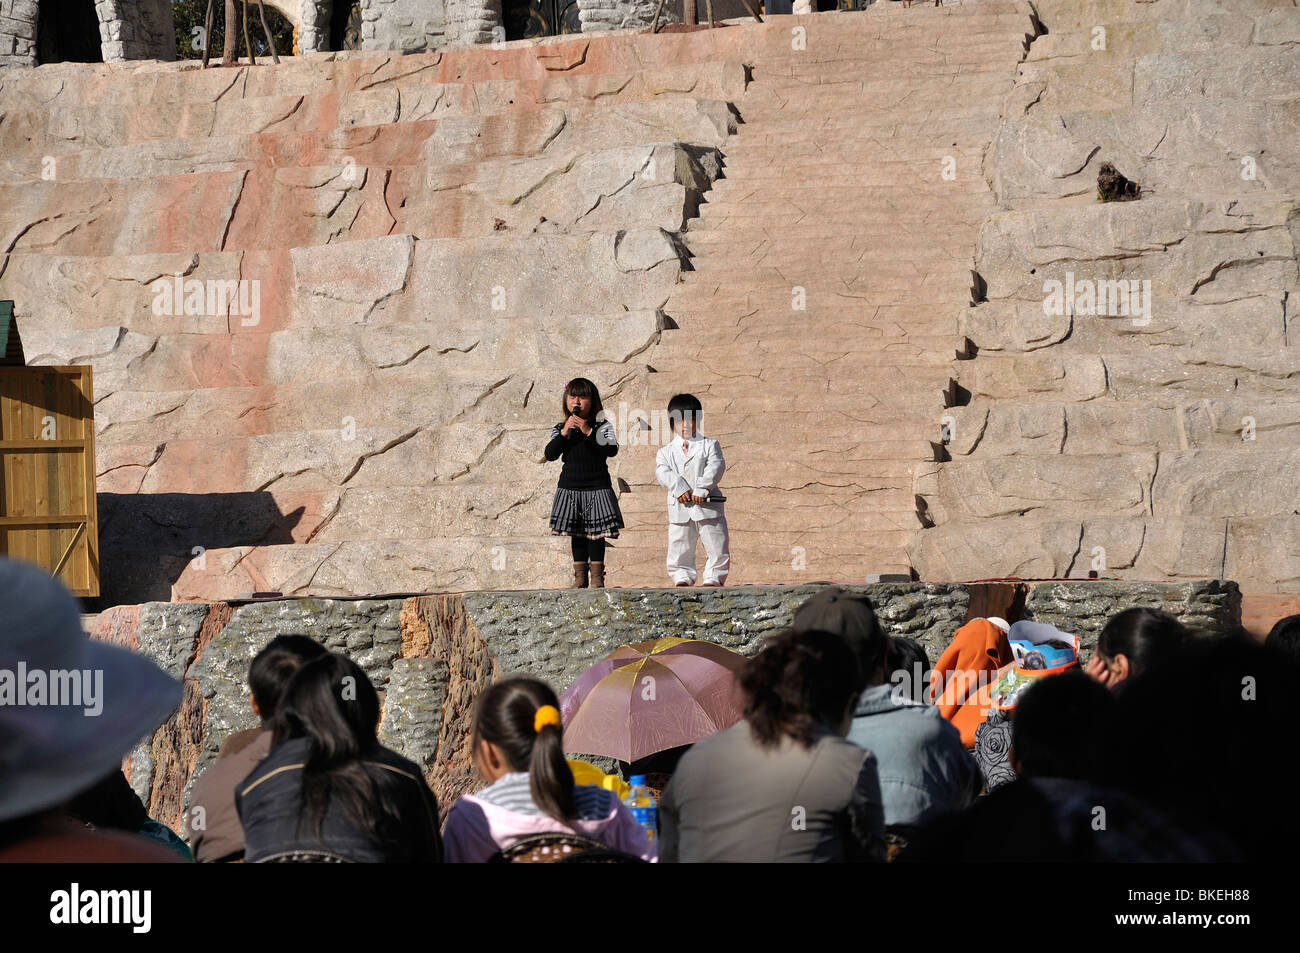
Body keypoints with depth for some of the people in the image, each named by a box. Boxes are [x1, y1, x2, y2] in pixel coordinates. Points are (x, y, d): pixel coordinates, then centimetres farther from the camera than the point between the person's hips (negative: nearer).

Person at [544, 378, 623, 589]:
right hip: (570, 487, 2)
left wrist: (589, 432, -21)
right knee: (576, 533, 6)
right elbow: (550, 454, -5)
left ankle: (597, 575, 4)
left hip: (597, 486, -2)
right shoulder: (560, 429, 6)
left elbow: (611, 449, -16)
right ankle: (580, 575, 12)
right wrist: (564, 433, -16)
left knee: (596, 532, -3)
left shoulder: (603, 427, 0)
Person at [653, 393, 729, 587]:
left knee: (717, 546, 0)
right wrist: (679, 488, -22)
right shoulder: (665, 452, 10)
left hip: (707, 506, -1)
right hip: (680, 510, 1)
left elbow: (716, 467, -8)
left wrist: (701, 489, -20)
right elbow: (663, 472, -5)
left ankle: (714, 577, 9)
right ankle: (682, 577, 15)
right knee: (679, 548, 4)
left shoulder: (709, 445, 6)